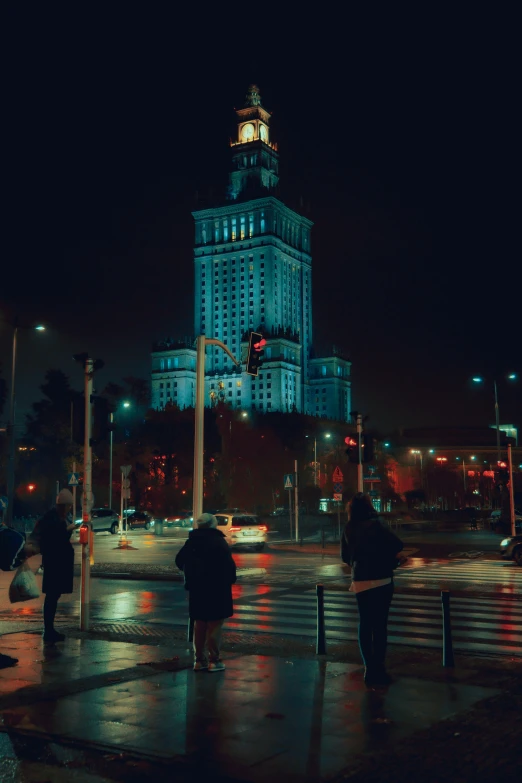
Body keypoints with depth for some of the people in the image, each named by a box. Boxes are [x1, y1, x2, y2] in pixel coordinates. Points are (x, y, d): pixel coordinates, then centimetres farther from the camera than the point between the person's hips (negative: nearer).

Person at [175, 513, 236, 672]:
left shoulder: (191, 542, 6)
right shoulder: (218, 541, -13)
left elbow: (180, 561, 14)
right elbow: (229, 564, -18)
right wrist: (230, 579, -3)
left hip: (196, 589, 6)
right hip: (216, 589, -6)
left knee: (199, 624, 14)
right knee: (215, 624, 1)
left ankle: (199, 660, 18)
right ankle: (214, 660, 3)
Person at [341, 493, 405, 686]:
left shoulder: (348, 529, 3)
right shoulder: (373, 525, -13)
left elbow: (345, 556, 12)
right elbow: (397, 544, -17)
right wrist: (394, 558, 4)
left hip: (359, 581, 5)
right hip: (380, 580, -5)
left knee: (365, 625, 11)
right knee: (380, 625, 2)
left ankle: (369, 669, 15)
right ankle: (378, 670, 6)